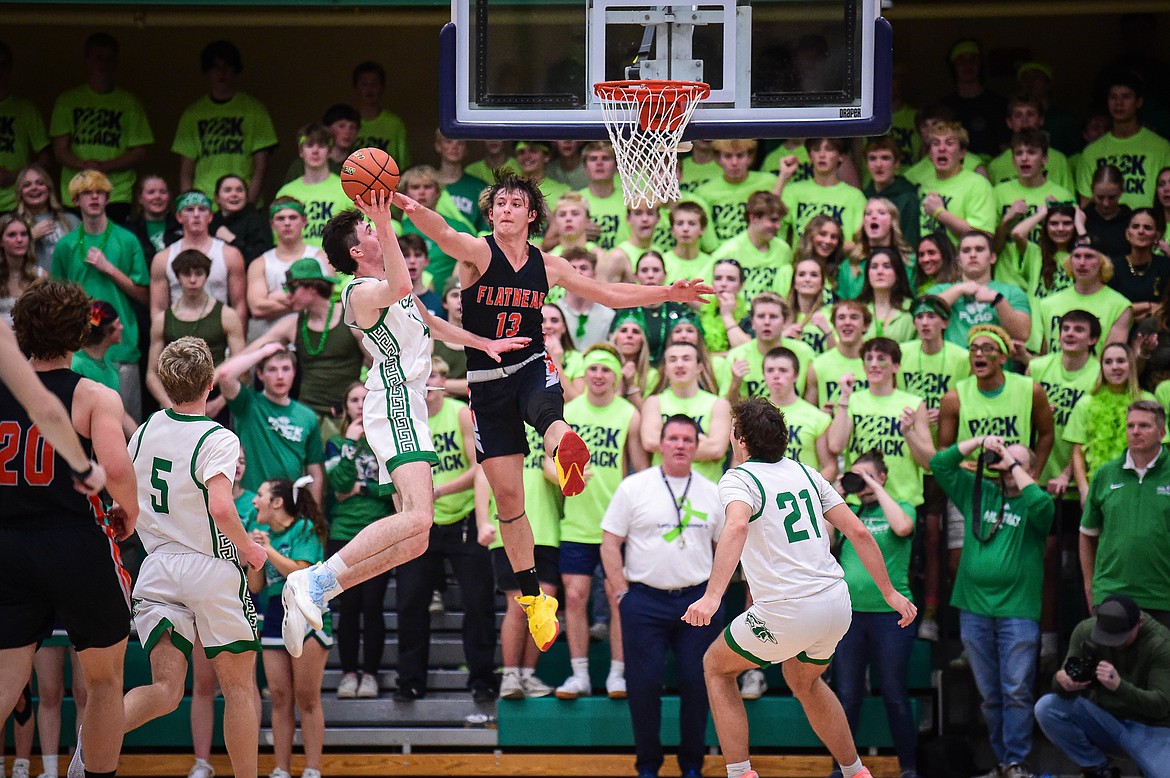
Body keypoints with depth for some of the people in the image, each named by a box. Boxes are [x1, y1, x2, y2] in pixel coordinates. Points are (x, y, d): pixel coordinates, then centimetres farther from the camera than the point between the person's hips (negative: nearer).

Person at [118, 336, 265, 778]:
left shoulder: (145, 430, 8)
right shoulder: (218, 439, -12)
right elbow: (221, 509, -25)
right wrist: (250, 550, -8)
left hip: (158, 567, 5)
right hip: (211, 568, -5)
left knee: (166, 689, -1)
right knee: (239, 687, 9)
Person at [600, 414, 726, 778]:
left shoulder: (712, 493, 8)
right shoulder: (633, 487, 0)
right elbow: (610, 543, 0)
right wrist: (621, 593, -6)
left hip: (697, 601, 2)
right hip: (645, 600, -2)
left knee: (697, 684, 1)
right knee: (645, 684, -2)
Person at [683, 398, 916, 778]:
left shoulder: (738, 478, -6)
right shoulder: (803, 472, 14)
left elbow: (736, 527, -29)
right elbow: (858, 532, 11)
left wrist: (712, 595, -39)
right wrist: (889, 592, 18)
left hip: (788, 611, -7)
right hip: (837, 603, 7)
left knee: (716, 666, 18)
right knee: (804, 681, 34)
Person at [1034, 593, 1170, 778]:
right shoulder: (1085, 631, -9)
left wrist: (1119, 686, -40)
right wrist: (1060, 682, -34)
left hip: (1148, 728, -3)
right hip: (1103, 719, 3)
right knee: (1046, 707, -22)